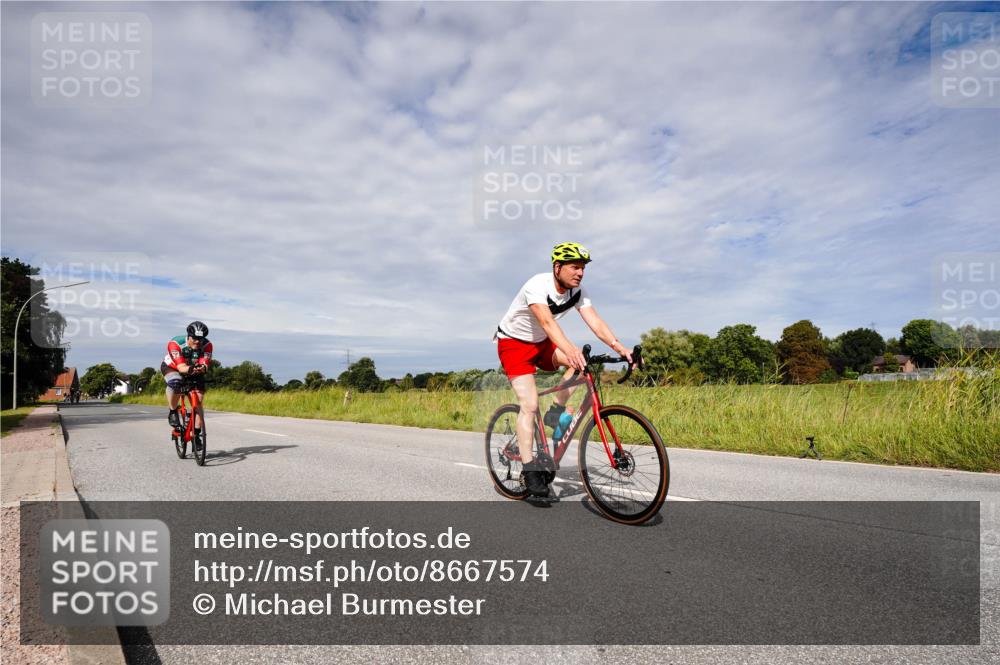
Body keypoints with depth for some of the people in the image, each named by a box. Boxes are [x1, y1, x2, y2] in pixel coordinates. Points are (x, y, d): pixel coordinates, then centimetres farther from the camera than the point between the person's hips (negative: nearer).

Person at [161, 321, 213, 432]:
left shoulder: (207, 345, -26)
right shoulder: (175, 343, -32)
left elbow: (204, 364, -36)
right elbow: (181, 367, -40)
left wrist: (202, 368, -60)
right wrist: (190, 369, -62)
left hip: (193, 372, 3)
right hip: (171, 367, -2)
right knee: (175, 382, -38)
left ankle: (196, 432, 1)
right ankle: (173, 412, -14)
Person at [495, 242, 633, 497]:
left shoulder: (578, 292, -10)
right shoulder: (537, 285, -29)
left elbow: (596, 323, -20)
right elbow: (547, 322, -45)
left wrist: (619, 347, -36)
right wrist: (570, 349, -61)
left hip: (541, 343, 6)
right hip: (513, 343, -6)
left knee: (581, 360, -20)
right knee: (530, 405, -16)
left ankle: (556, 411, -5)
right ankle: (530, 470, -7)